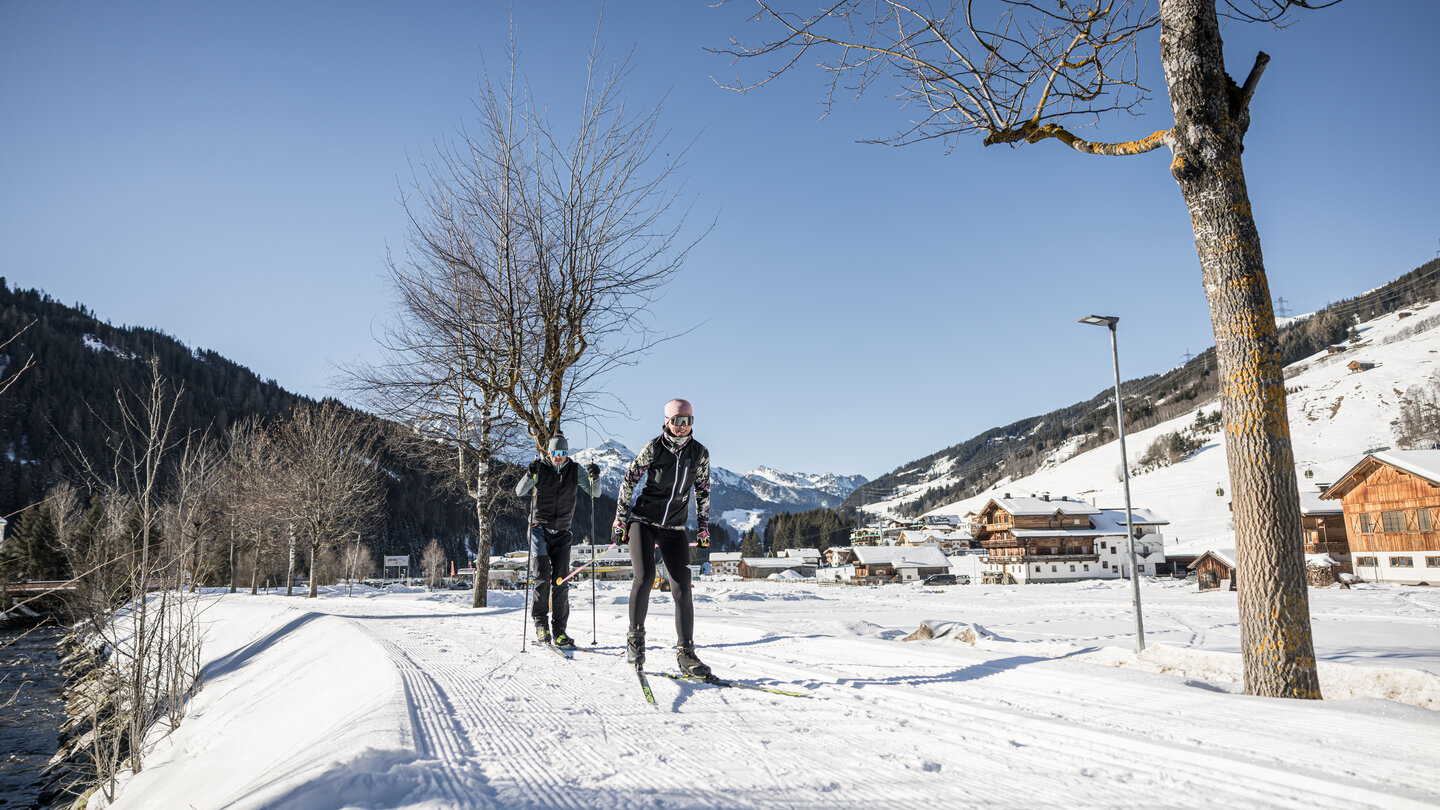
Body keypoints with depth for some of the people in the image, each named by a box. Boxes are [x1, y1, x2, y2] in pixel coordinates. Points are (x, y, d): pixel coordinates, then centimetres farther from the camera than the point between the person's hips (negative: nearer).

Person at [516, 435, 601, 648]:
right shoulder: (541, 469, -5)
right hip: (540, 529, -2)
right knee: (543, 575, -14)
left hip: (562, 533, 2)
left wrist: (594, 478, -19)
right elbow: (519, 492, -13)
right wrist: (530, 474, -30)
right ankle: (541, 623, -5)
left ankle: (559, 631, 2)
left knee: (561, 580, -1)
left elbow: (594, 493, 1)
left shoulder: (575, 470, 1)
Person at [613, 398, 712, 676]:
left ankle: (685, 653, 1)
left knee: (682, 588, -5)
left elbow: (703, 491, 14)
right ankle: (635, 638, 1)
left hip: (675, 528, 3)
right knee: (645, 576, -18)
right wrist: (620, 519, -2)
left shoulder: (700, 453, 2)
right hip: (643, 520, -2)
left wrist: (704, 527, 12)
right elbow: (629, 480, -1)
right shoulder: (654, 447, -7)